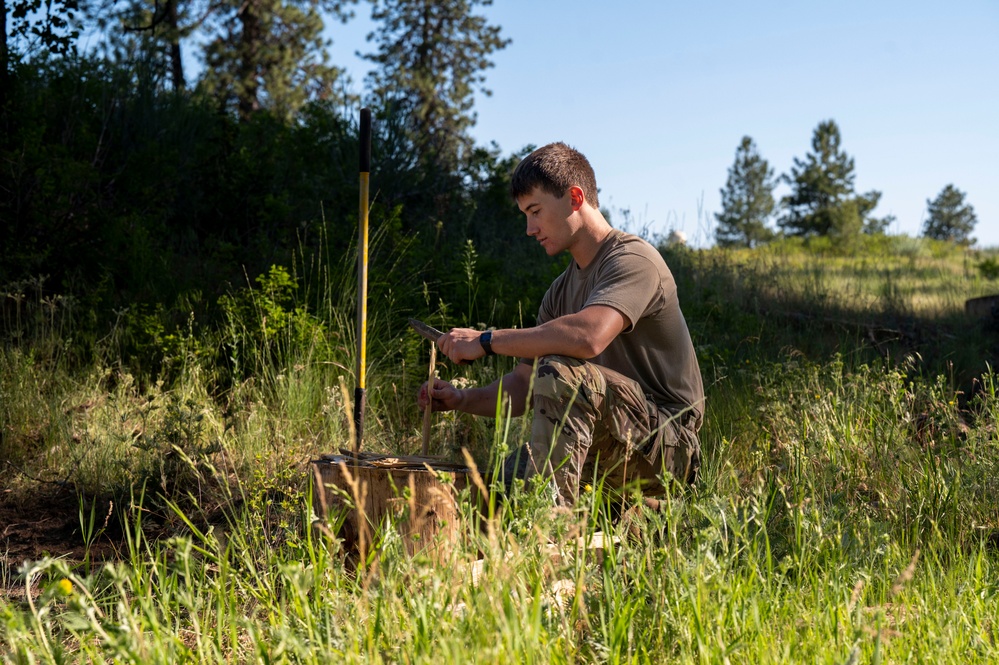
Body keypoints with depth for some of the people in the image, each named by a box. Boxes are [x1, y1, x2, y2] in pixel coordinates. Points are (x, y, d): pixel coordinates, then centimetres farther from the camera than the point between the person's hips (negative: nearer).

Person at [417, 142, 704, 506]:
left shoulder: (634, 259, -12)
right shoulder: (561, 291, 16)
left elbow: (588, 336, -33)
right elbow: (523, 388, 15)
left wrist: (486, 341, -23)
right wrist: (463, 399, -4)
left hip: (667, 444, -8)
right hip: (608, 454, 8)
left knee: (559, 371, -30)